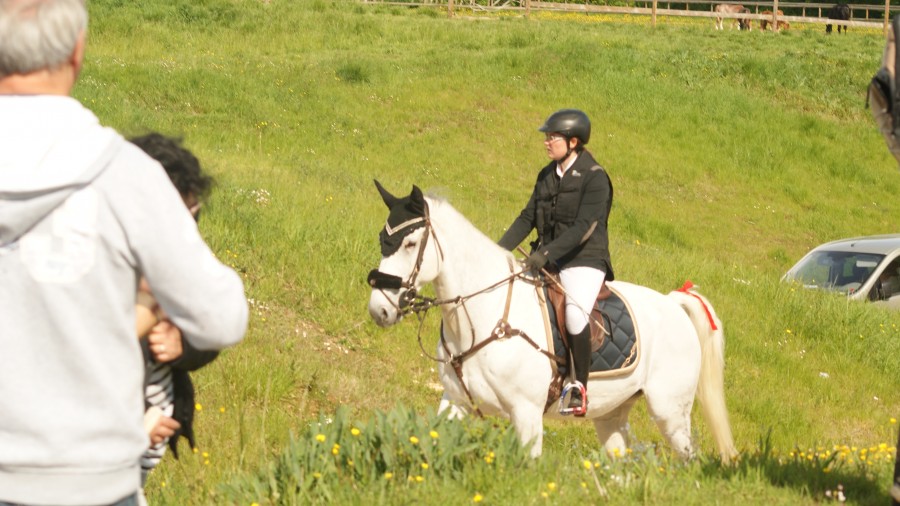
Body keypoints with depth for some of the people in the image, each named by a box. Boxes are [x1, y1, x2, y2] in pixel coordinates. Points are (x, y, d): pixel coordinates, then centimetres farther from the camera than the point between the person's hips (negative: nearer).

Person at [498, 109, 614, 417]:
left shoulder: (594, 178, -10)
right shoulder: (547, 176, 12)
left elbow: (583, 227, -20)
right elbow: (528, 218, 13)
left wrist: (547, 253, -29)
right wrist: (500, 250, 1)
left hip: (584, 261, -8)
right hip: (547, 261, 8)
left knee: (575, 313, -30)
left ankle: (580, 386, -17)